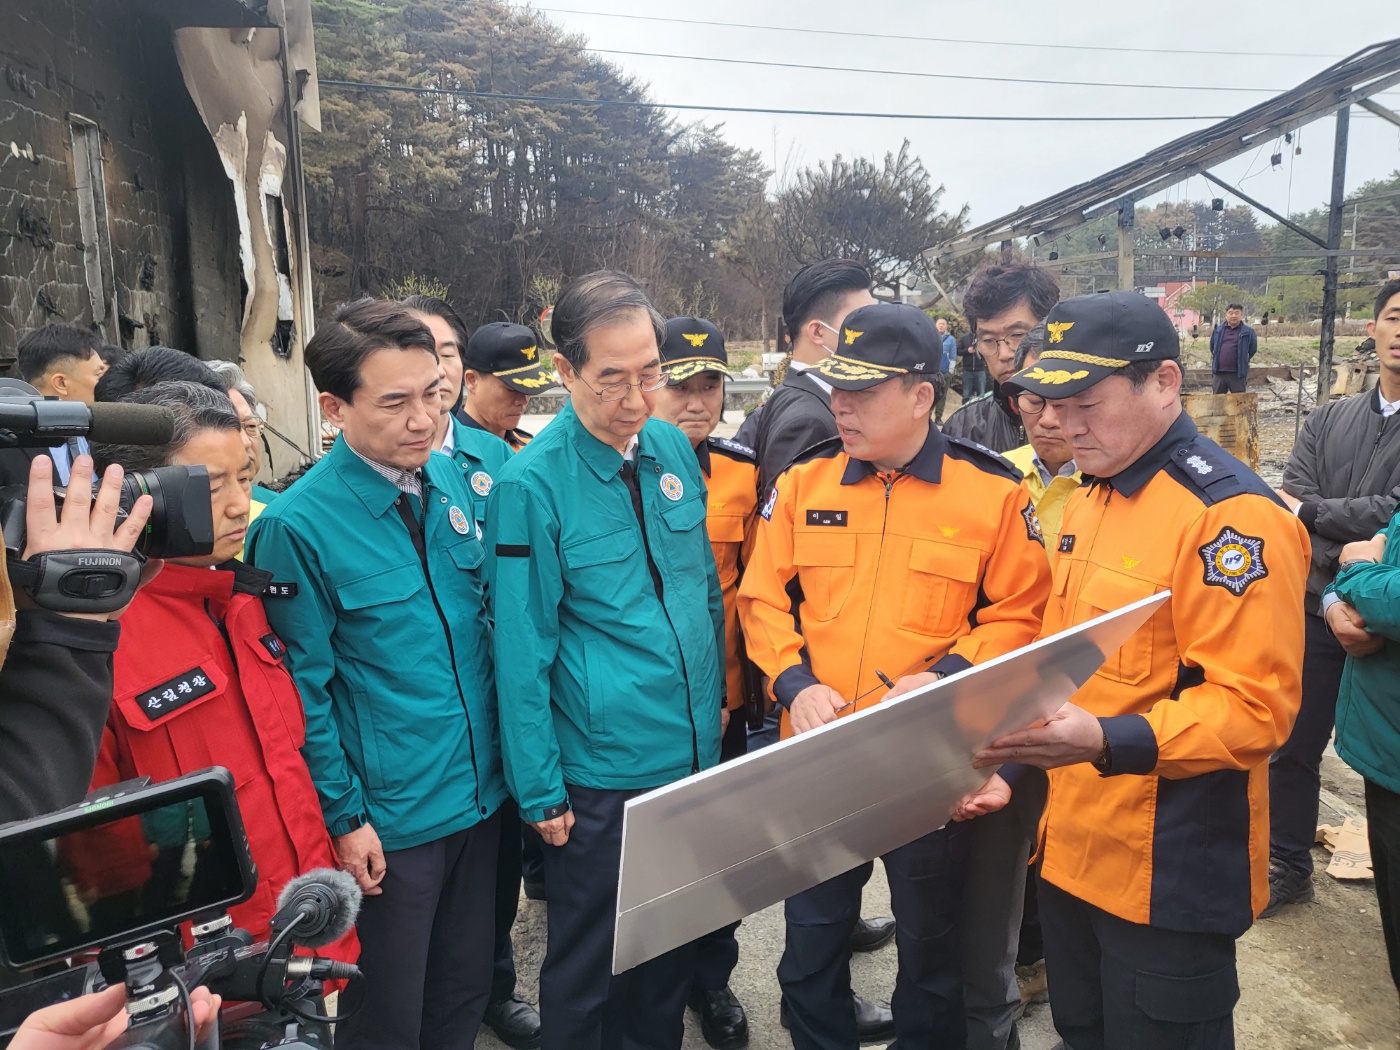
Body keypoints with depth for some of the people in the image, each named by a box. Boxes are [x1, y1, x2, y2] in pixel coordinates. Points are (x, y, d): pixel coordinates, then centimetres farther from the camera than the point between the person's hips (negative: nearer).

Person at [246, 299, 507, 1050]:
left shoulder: (452, 480, -1)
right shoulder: (297, 525, -18)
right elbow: (304, 692, -13)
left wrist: (499, 758, 9)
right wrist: (344, 817, -10)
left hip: (480, 793, 5)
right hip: (388, 819, -5)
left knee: (465, 989, 22)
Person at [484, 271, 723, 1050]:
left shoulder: (674, 447, 1)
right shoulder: (531, 484, -16)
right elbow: (523, 655, -13)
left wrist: (716, 694, 13)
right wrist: (541, 792, -10)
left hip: (696, 753, 6)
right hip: (599, 774, -5)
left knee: (678, 947, 22)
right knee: (587, 965, 14)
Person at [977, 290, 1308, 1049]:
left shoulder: (1231, 514, -19)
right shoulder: (1090, 500, 10)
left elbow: (1256, 706, -22)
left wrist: (1107, 742, -33)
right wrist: (1023, 731, 6)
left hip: (1169, 875, -8)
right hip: (1074, 849, 8)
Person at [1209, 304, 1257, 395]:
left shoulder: (1248, 332, 0)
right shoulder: (1218, 330, 8)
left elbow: (1253, 349, 10)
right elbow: (1212, 347, 22)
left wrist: (1243, 361, 14)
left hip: (1237, 374, -2)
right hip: (1218, 373, 2)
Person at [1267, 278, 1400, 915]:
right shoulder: (1329, 419, 7)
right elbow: (1288, 503, -5)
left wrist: (1310, 512, -8)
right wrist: (1343, 574, -19)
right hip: (1318, 610, 4)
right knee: (1293, 747, 13)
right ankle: (1288, 867, 30)